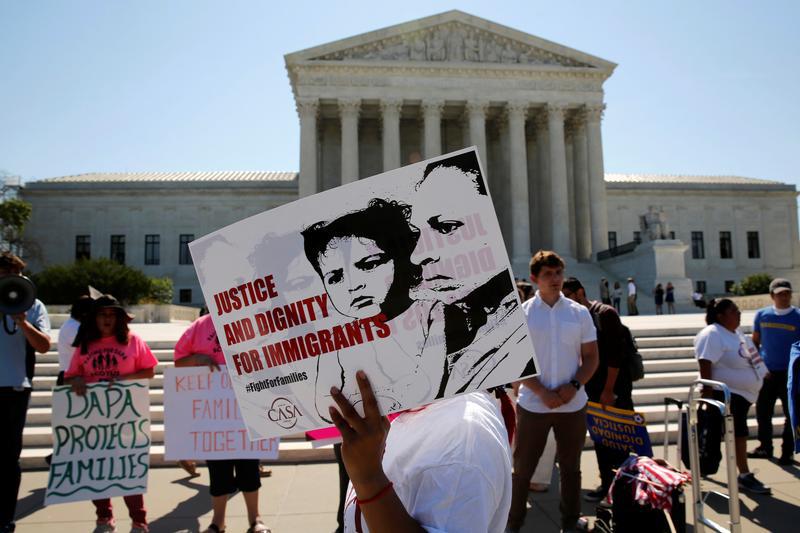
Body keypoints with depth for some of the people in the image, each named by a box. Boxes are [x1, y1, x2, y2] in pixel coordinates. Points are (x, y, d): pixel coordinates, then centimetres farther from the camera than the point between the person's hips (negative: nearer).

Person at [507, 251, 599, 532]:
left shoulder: (580, 313, 2)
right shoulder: (521, 314, -4)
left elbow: (591, 357, 4)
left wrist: (574, 386, -12)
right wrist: (542, 392, -15)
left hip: (573, 405, 2)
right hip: (532, 404, -2)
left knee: (571, 467, 16)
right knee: (522, 468, 7)